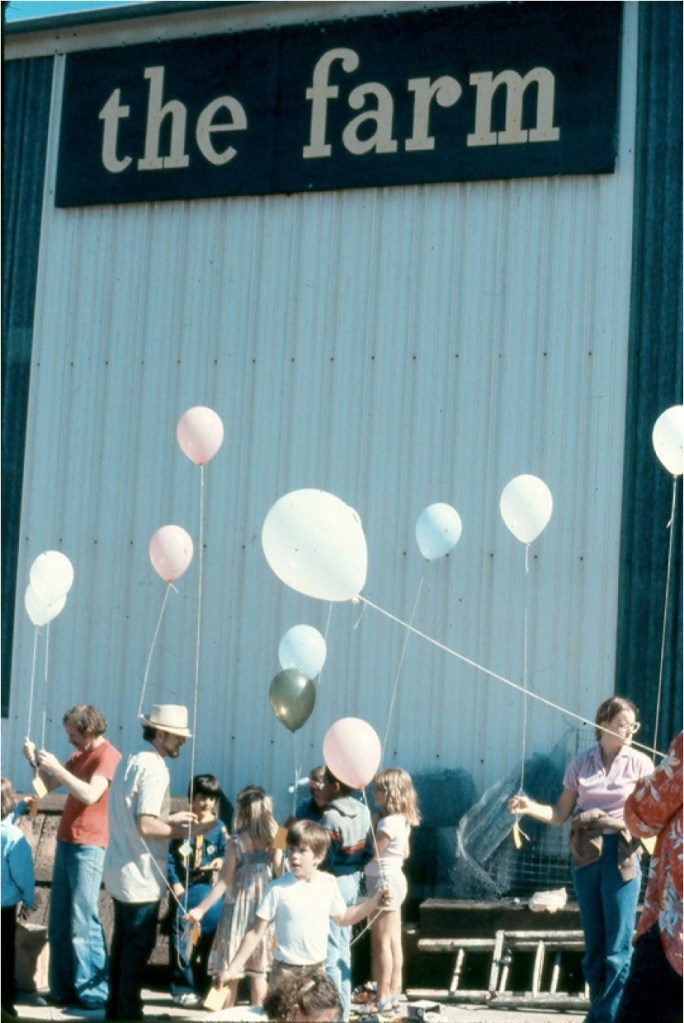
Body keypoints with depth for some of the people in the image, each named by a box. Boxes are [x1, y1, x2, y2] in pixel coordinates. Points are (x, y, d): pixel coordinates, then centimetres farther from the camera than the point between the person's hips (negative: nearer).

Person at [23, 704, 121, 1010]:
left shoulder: (107, 756, -10)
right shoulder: (81, 755, 17)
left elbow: (90, 795, -23)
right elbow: (50, 784, 21)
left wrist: (57, 768, -23)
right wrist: (36, 762, 3)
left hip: (88, 846, -9)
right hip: (66, 843, 9)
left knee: (83, 922, -10)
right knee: (58, 922, 9)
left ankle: (95, 993, -7)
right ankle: (63, 989, 14)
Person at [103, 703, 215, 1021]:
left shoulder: (132, 762, 12)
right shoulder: (154, 769, -18)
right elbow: (146, 826, -25)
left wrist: (171, 818, 17)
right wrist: (186, 831, -14)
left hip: (120, 872, 10)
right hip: (141, 876, -10)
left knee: (123, 943, 17)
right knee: (139, 946, -1)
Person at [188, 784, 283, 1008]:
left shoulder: (236, 843, -14)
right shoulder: (274, 842, -4)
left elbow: (224, 882, -16)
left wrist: (201, 909, -14)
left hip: (238, 910, -4)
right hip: (264, 911, 4)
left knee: (230, 969, 5)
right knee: (258, 968, 12)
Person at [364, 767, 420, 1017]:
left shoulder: (389, 822, -21)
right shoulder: (402, 820, 8)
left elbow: (372, 854, -19)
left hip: (383, 881, -10)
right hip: (393, 878, 10)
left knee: (381, 942, -4)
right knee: (393, 941, 13)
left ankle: (383, 999, -1)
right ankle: (393, 994, 19)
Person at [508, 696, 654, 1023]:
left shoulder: (639, 763, 2)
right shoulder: (581, 764, 7)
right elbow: (561, 813, 7)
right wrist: (530, 807, -10)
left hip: (622, 854, -3)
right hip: (586, 855, 3)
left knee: (618, 946, -5)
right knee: (593, 943, 9)